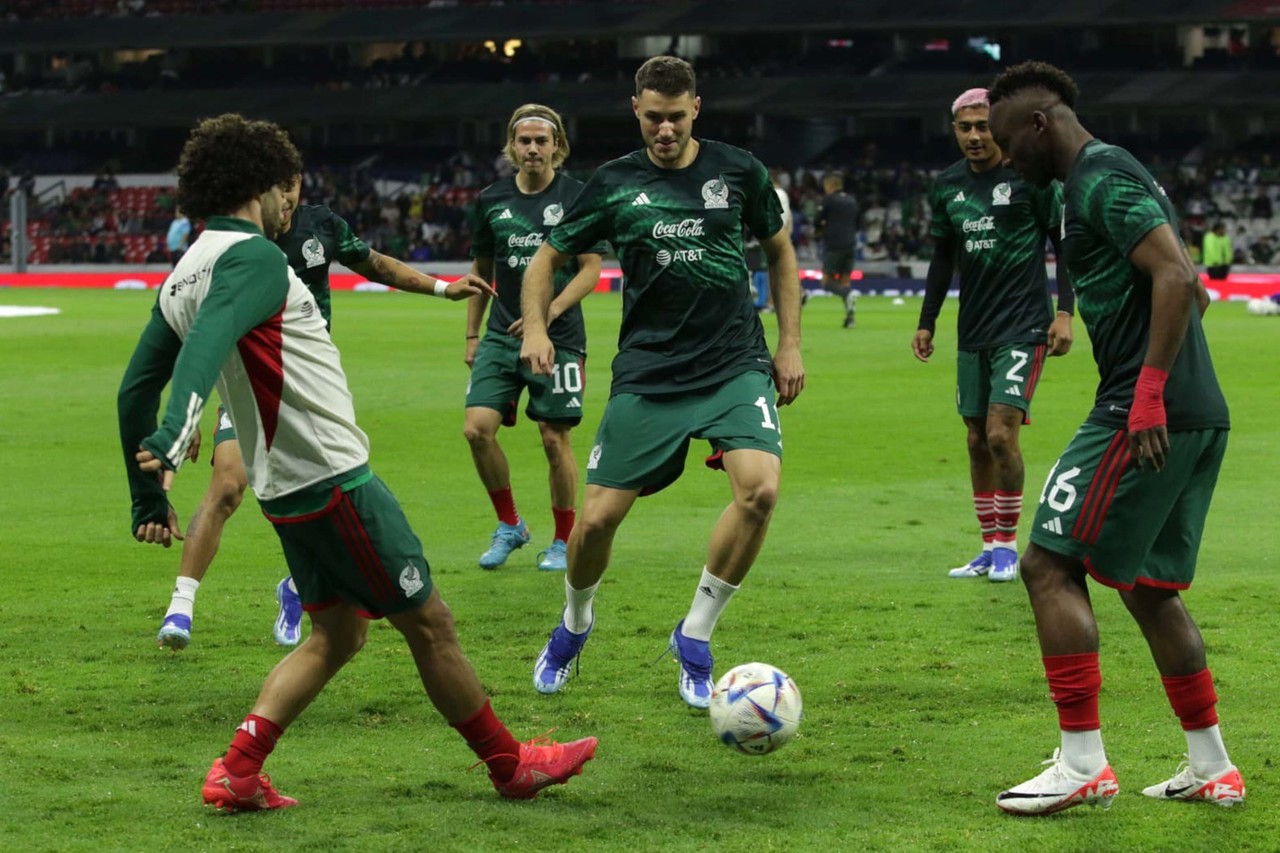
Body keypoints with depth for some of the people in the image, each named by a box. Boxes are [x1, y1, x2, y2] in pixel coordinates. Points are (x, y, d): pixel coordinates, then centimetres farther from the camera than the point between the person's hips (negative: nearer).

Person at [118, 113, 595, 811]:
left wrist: (148, 498, 20)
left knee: (336, 633, 15)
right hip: (333, 478, -9)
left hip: (287, 488, 9)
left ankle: (237, 772, 4)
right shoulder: (252, 257, -16)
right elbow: (208, 344, -33)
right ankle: (512, 766, 14)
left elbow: (136, 387, 15)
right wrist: (172, 438, -47)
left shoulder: (182, 278, 11)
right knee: (428, 622, 3)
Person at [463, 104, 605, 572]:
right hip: (502, 335, 3)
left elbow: (591, 269, -5)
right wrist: (472, 334, 16)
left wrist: (550, 312, -19)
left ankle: (564, 540, 16)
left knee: (555, 439, -1)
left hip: (559, 338, -3)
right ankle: (509, 524, 10)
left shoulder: (577, 196, -4)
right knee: (477, 428, -9)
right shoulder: (491, 200, 6)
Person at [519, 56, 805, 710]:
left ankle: (694, 638, -4)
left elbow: (780, 251, 16)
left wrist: (790, 345, 10)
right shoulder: (615, 184, 1)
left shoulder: (737, 171, 2)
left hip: (736, 365, 0)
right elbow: (548, 258, 10)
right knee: (598, 517, -4)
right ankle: (574, 625, 30)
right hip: (648, 373, 0)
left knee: (760, 489, -24)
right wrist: (535, 328, -8)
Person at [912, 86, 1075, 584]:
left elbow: (1065, 245, -3)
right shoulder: (948, 186, 9)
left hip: (1023, 328, -6)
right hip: (973, 333, 6)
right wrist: (926, 323, 16)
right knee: (977, 441, 7)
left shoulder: (1030, 177, -7)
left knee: (1001, 434, -14)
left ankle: (1007, 544, -1)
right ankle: (989, 547, 17)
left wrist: (1064, 313, -10)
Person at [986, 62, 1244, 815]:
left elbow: (1176, 279, -22)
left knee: (1051, 564, -6)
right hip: (1202, 416, 10)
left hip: (1145, 417, -10)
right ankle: (1212, 769, 18)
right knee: (1151, 587, 16)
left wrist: (1148, 396, -24)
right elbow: (1194, 291, 26)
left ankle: (1083, 765, -6)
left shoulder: (1099, 179, -11)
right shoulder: (1124, 176, 20)